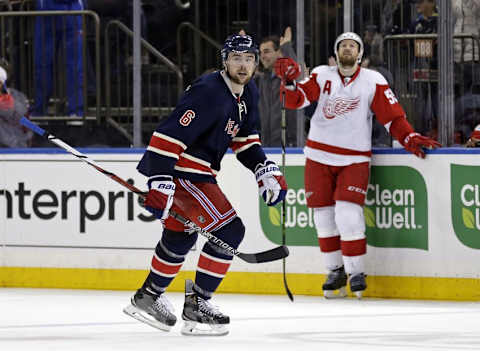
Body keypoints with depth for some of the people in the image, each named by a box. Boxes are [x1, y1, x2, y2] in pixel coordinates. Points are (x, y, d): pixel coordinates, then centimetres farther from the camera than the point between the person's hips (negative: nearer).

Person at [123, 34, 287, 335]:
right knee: (229, 228, -14)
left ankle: (148, 297, 44)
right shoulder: (209, 93, -23)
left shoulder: (248, 93, 7)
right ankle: (196, 304, -7)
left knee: (181, 235, 26)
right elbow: (169, 136, -28)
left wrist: (265, 169, 10)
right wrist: (160, 183, -33)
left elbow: (244, 138, 23)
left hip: (198, 172, 10)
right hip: (179, 172, -10)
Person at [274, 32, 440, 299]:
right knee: (324, 215, 5)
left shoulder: (373, 81, -1)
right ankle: (336, 270, 19)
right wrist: (289, 82, -24)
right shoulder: (322, 76, 4)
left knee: (348, 214, -14)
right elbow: (298, 99, -5)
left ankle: (357, 272, -4)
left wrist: (411, 139, -14)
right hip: (319, 156, 2)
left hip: (354, 159, -2)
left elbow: (392, 116, -2)